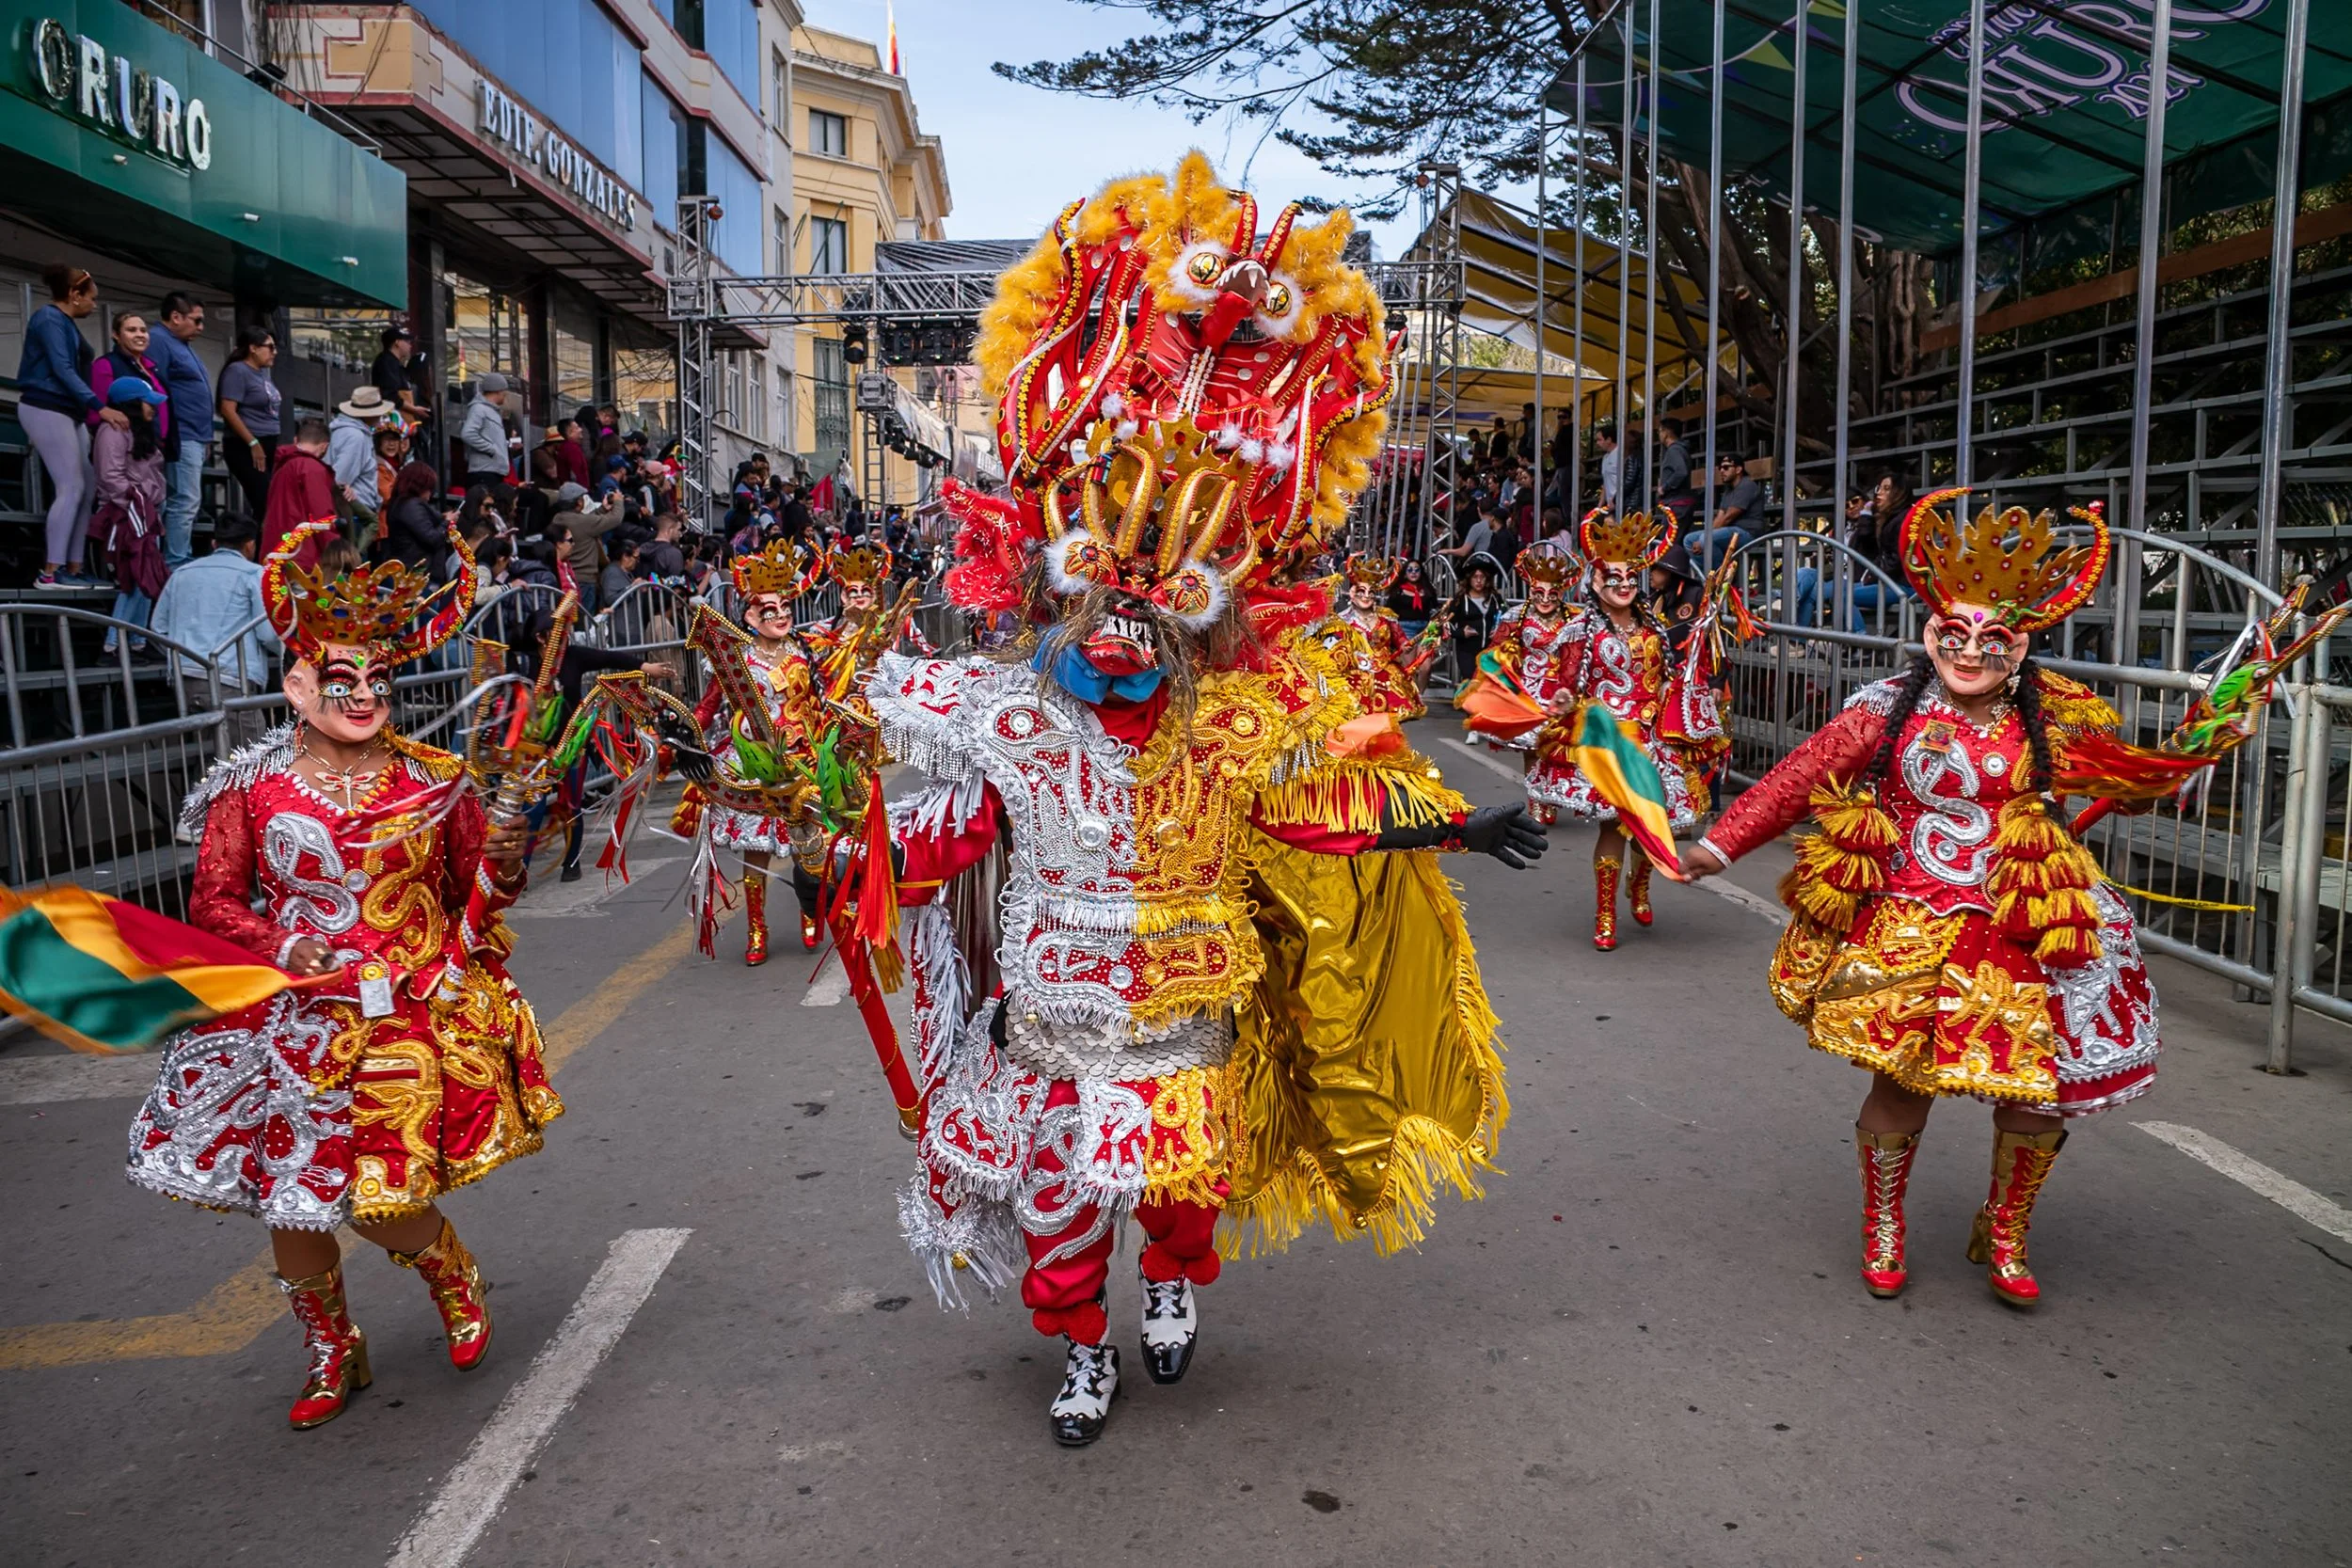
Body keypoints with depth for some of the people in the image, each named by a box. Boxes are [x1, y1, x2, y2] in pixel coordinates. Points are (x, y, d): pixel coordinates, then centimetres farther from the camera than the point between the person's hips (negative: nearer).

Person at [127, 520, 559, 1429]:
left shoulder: (433, 782, 2)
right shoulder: (252, 791, 0)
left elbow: (478, 898, 7)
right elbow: (213, 901, 6)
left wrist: (503, 861, -16)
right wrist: (280, 948, -12)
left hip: (408, 1022, -2)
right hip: (289, 1023, 2)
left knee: (377, 1202, -7)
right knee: (287, 1200, 9)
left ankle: (456, 1279, 28)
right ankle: (331, 1354, 34)